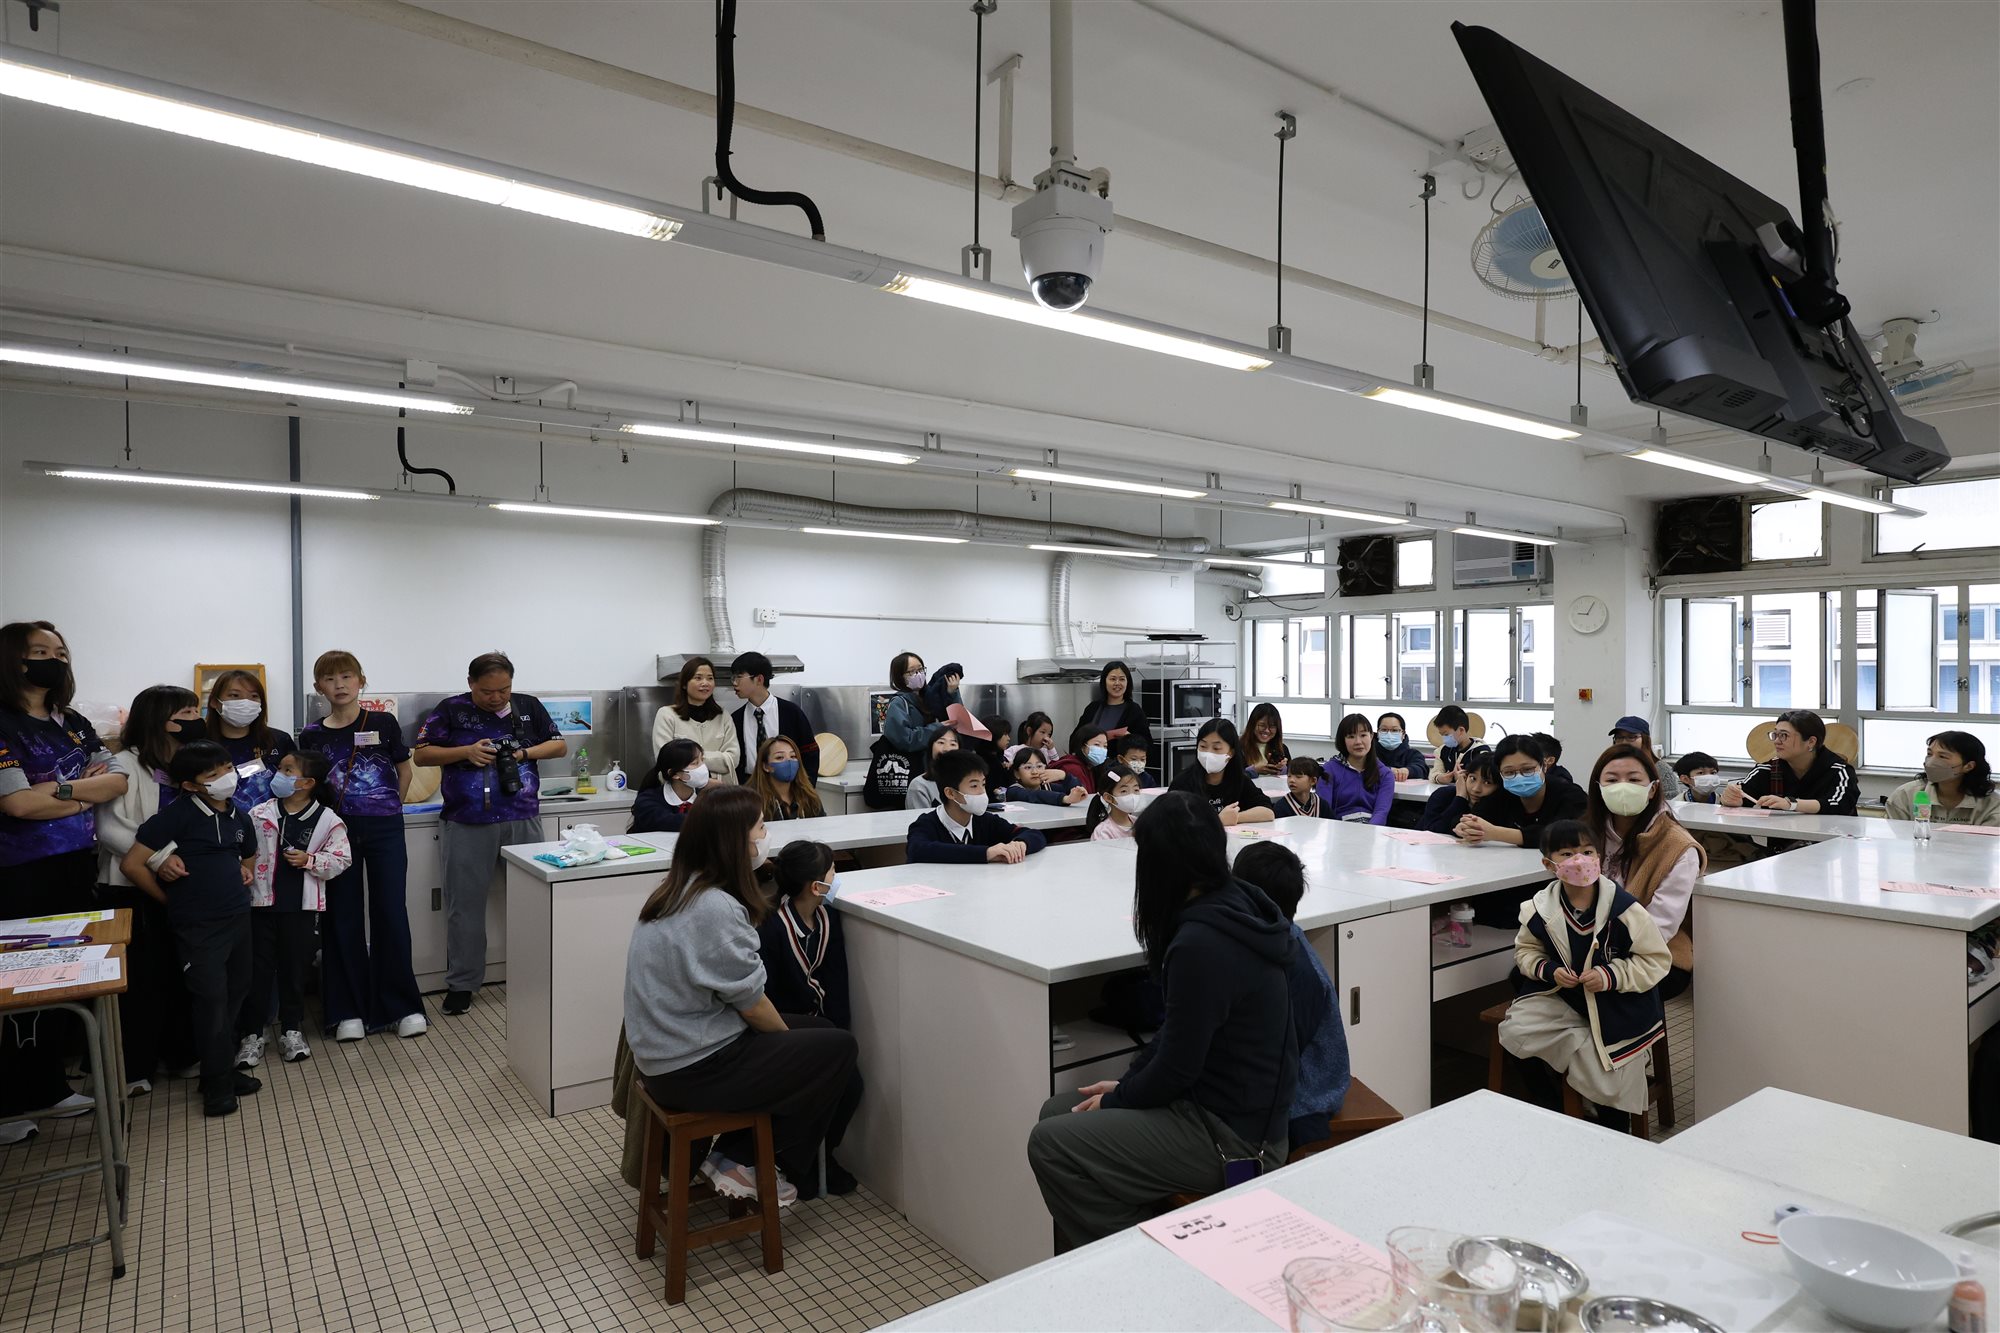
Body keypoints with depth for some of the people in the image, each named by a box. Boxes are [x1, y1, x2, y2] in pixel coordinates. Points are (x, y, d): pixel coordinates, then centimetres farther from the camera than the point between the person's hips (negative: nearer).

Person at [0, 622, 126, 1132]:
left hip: (78, 866, 6)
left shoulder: (74, 723, 11)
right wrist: (86, 792, -7)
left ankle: (47, 1084, 24)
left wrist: (60, 789, -11)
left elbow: (117, 782, 4)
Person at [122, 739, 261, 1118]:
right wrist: (171, 899, -3)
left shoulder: (239, 817, 7)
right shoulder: (177, 816, -13)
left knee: (236, 994, 13)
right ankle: (217, 1082, 10)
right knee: (211, 999, -3)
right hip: (198, 927, -6)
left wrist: (244, 872, 7)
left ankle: (224, 1069, 27)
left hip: (238, 918, 6)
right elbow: (133, 864, -12)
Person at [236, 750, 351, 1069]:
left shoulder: (327, 820, -5)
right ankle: (251, 1034, 18)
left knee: (294, 969, 10)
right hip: (262, 902, 1)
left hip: (301, 906, -1)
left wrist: (310, 860, -17)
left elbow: (342, 858, -3)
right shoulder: (259, 814, 0)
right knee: (257, 969, 6)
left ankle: (291, 1030, 24)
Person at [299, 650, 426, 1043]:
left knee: (391, 914, 1)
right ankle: (349, 1010, 18)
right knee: (343, 919, 7)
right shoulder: (312, 736, 2)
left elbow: (404, 771, 9)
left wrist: (389, 808, 8)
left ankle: (402, 1006, 12)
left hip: (384, 830, -1)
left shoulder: (383, 723, -2)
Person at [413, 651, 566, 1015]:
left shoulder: (529, 707, 8)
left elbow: (560, 746, 11)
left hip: (523, 821, 2)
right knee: (465, 905, 4)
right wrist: (467, 751, -12)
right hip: (467, 825, -1)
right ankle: (461, 984, 17)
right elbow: (421, 755, 3)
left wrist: (526, 753, -7)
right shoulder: (451, 711, 2)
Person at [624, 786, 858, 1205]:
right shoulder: (715, 908, -26)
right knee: (838, 1048, -1)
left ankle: (735, 1154, 16)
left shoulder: (679, 889, 5)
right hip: (692, 1069, -10)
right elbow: (751, 1001, -17)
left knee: (818, 1028, 15)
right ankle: (739, 1161, 11)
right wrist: (788, 1033, 3)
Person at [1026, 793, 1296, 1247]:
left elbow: (1177, 1068, -19)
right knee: (1056, 1111, 10)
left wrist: (1116, 1100, -3)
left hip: (1231, 1139, -9)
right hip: (1243, 1109, 9)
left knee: (1048, 1144, -8)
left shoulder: (1201, 944, -28)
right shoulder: (1234, 906, 1)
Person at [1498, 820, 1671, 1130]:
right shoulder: (1540, 910, -11)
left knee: (1609, 1088, -2)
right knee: (1514, 1031, -21)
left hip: (1617, 1006, -2)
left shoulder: (1624, 910, -19)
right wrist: (1549, 970, -16)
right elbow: (1526, 950, 4)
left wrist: (1611, 976, -24)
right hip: (1562, 998, 2)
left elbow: (1656, 961, -11)